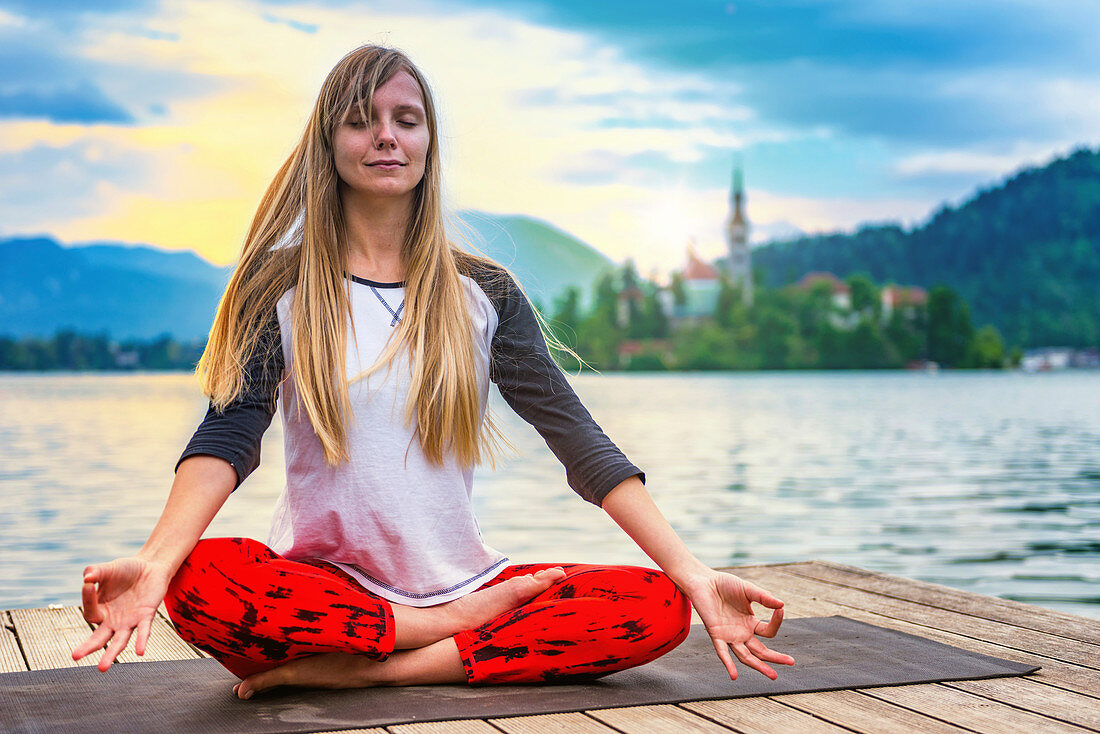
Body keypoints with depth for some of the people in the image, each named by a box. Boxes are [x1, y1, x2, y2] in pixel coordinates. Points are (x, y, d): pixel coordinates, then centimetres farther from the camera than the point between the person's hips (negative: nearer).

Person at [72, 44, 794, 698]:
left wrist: (696, 576, -10)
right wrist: (153, 563, -31)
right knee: (199, 583, -35)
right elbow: (229, 434, -10)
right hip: (319, 583, -2)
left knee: (659, 609, -21)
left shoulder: (483, 292, 7)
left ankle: (359, 669, -22)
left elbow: (578, 438, 1)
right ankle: (463, 626, -17)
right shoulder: (281, 286, 3)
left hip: (462, 579, 2)